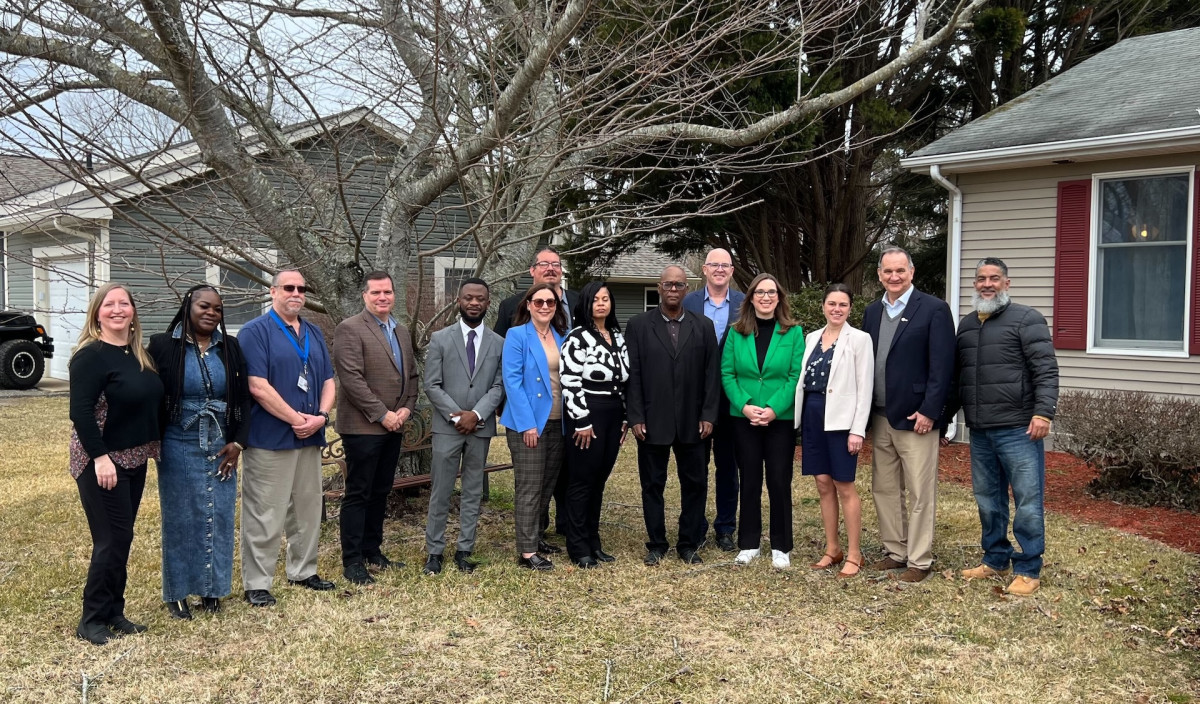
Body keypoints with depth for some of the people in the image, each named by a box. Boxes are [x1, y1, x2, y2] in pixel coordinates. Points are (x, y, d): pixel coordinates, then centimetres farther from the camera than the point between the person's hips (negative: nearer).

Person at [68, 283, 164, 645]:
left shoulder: (138, 354, 10)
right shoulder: (91, 356, -14)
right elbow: (80, 412, -20)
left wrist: (150, 447, 14)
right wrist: (100, 457, -24)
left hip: (133, 460, 8)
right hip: (102, 462, -8)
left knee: (122, 539, 13)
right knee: (111, 540, -5)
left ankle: (113, 612, 23)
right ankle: (91, 620, 8)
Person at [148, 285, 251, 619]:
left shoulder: (230, 348, 5)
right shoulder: (163, 346, -4)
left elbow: (244, 397, 6)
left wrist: (238, 442, -1)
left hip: (222, 449, 3)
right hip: (179, 448, -3)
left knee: (218, 519, 8)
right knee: (180, 519, 6)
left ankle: (212, 588, 21)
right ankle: (177, 592, 19)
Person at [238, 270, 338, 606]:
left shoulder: (314, 333, 14)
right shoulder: (255, 332, -7)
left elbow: (328, 381, 12)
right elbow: (258, 387, -16)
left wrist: (321, 416, -6)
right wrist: (296, 419, -15)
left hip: (310, 438, 7)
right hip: (270, 438, -6)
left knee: (308, 510, 15)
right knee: (264, 515, -1)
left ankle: (303, 571, 29)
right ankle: (257, 583, 10)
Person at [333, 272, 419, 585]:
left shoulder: (402, 332, 14)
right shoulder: (350, 329, -9)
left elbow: (411, 375, 17)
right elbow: (351, 378, -17)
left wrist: (407, 408, 0)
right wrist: (382, 414, -16)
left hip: (393, 427, 7)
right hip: (363, 427, -7)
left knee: (380, 493, 14)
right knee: (358, 495, 0)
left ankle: (372, 552, 25)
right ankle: (352, 562, 8)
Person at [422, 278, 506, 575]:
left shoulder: (499, 343, 6)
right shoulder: (440, 338, 1)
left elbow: (499, 386, 1)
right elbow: (432, 386, -3)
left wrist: (477, 414, -13)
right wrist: (456, 415, -12)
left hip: (481, 427, 2)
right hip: (446, 427, -2)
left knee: (473, 493, 8)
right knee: (440, 492, 3)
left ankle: (464, 550, 18)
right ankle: (434, 550, 13)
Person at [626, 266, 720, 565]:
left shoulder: (704, 326, 6)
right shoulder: (639, 325, 1)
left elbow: (712, 374, 3)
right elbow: (632, 374, -2)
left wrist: (708, 415, -3)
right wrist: (635, 417, -7)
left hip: (692, 422, 2)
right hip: (652, 422, -1)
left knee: (695, 484, 8)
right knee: (652, 484, 8)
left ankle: (689, 544, 21)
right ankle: (656, 544, 20)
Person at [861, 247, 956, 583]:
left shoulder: (934, 309, -6)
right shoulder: (872, 312, 12)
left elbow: (943, 366, -11)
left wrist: (928, 411, -16)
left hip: (914, 417, -6)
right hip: (879, 418, 6)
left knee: (919, 493, 2)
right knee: (884, 489, 13)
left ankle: (920, 561, 12)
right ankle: (895, 551, 26)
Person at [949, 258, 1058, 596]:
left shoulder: (1026, 320, -3)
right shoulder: (966, 324, 16)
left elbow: (1046, 370, -10)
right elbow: (957, 377, 21)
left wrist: (1043, 412, -19)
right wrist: (945, 415, 18)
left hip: (1018, 429, -6)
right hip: (980, 431, 6)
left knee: (1027, 501, 0)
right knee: (987, 499, 13)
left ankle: (1028, 570, 10)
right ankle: (995, 559, 27)